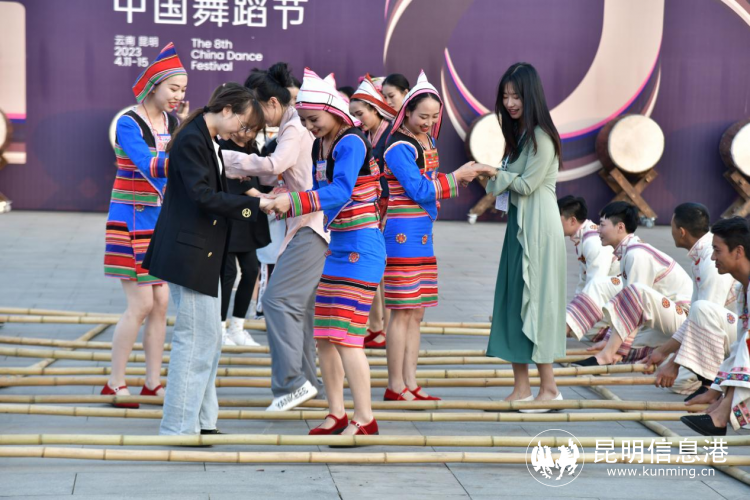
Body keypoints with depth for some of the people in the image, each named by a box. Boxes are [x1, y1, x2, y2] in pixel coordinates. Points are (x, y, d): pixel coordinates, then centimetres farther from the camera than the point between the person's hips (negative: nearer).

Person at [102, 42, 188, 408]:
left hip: (162, 221, 7)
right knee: (141, 304, -8)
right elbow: (150, 164, -30)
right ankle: (114, 384, 3)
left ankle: (153, 383, 13)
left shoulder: (172, 122, 7)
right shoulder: (129, 124, -14)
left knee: (161, 302, 5)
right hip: (133, 222, -7)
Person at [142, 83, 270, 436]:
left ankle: (202, 423, 21)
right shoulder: (191, 140, -16)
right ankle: (178, 429, 0)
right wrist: (254, 204, -20)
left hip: (204, 253, 11)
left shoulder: (208, 141, 15)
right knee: (196, 339, -7)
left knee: (207, 340, 14)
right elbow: (202, 195, -23)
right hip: (189, 254, -11)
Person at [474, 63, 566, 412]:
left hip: (538, 228, -9)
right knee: (512, 302, 7)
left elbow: (526, 184, -15)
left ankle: (549, 386, 2)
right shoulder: (518, 134, 14)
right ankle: (521, 387, 10)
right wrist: (497, 178, -5)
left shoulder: (541, 137, -13)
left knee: (534, 301, -5)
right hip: (518, 225, 9)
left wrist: (496, 174, -5)